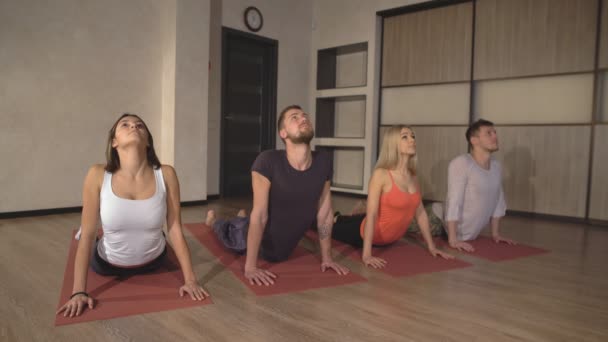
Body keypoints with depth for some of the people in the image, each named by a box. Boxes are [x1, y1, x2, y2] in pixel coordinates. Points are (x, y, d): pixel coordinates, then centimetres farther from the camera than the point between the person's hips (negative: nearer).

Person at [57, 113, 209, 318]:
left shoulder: (166, 174, -23)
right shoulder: (98, 176, -24)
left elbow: (175, 229, -18)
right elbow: (87, 235, -19)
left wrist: (190, 280, -18)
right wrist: (78, 292, -20)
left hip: (153, 261, 1)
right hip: (108, 264, -1)